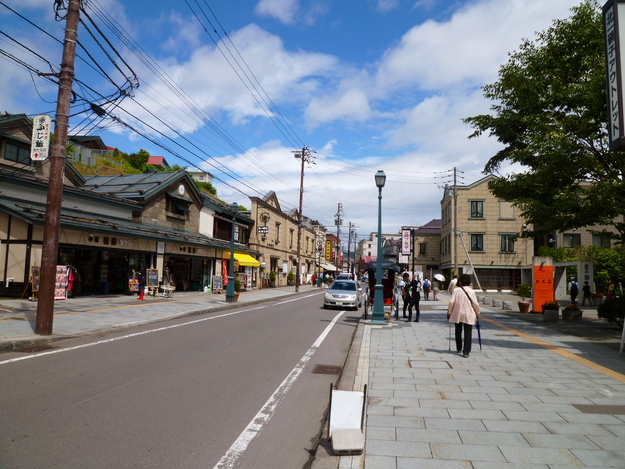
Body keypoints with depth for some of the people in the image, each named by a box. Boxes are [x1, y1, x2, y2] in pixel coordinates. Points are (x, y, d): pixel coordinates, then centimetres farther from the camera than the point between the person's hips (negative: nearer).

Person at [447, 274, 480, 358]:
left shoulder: (456, 290, -6)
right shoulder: (471, 291, -6)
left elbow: (452, 302, -8)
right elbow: (475, 304, -3)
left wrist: (449, 312, 4)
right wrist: (477, 313, 13)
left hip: (457, 314, 1)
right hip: (468, 316, -1)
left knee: (458, 332, 18)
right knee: (468, 333, 1)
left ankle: (459, 348, 32)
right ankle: (466, 352, -7)